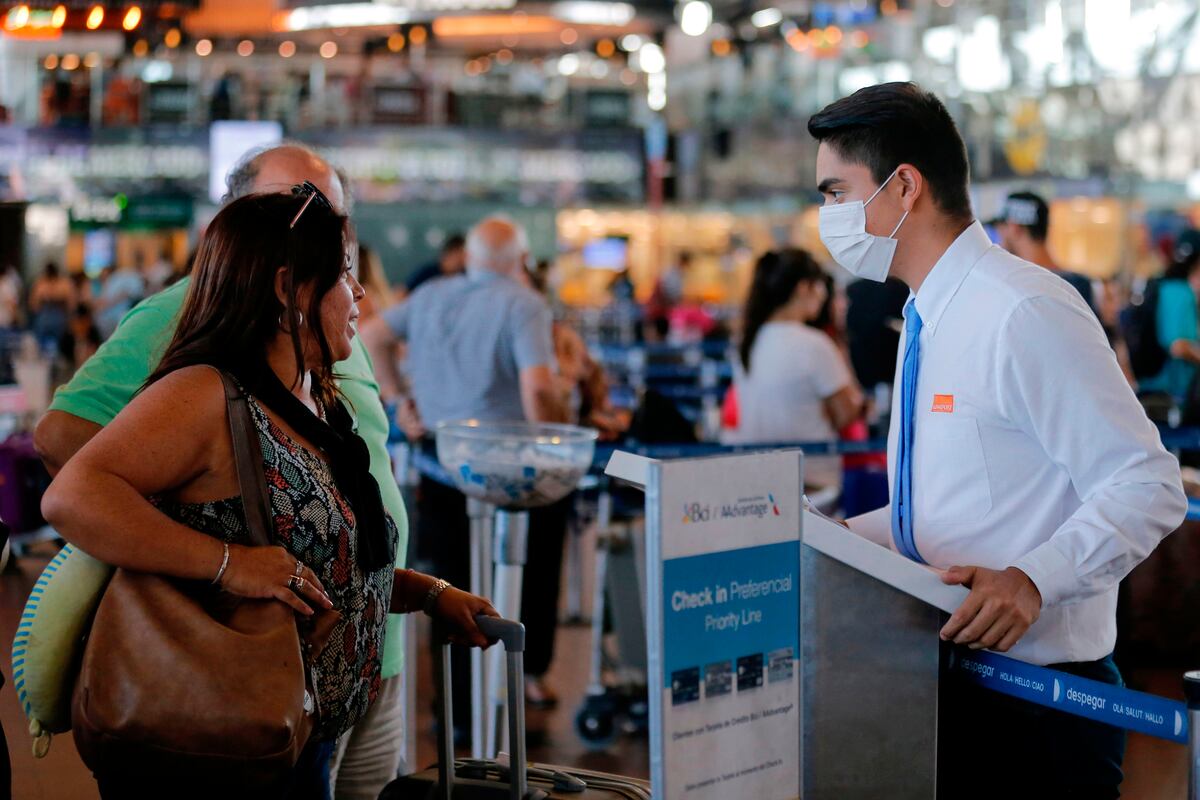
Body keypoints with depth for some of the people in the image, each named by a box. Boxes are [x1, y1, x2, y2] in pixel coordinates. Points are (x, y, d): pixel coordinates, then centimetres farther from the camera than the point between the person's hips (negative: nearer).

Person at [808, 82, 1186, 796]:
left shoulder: (1025, 313, -18)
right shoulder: (930, 321, 12)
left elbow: (1149, 487, -20)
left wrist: (1034, 579, -31)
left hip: (1036, 700, -9)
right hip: (941, 682, 9)